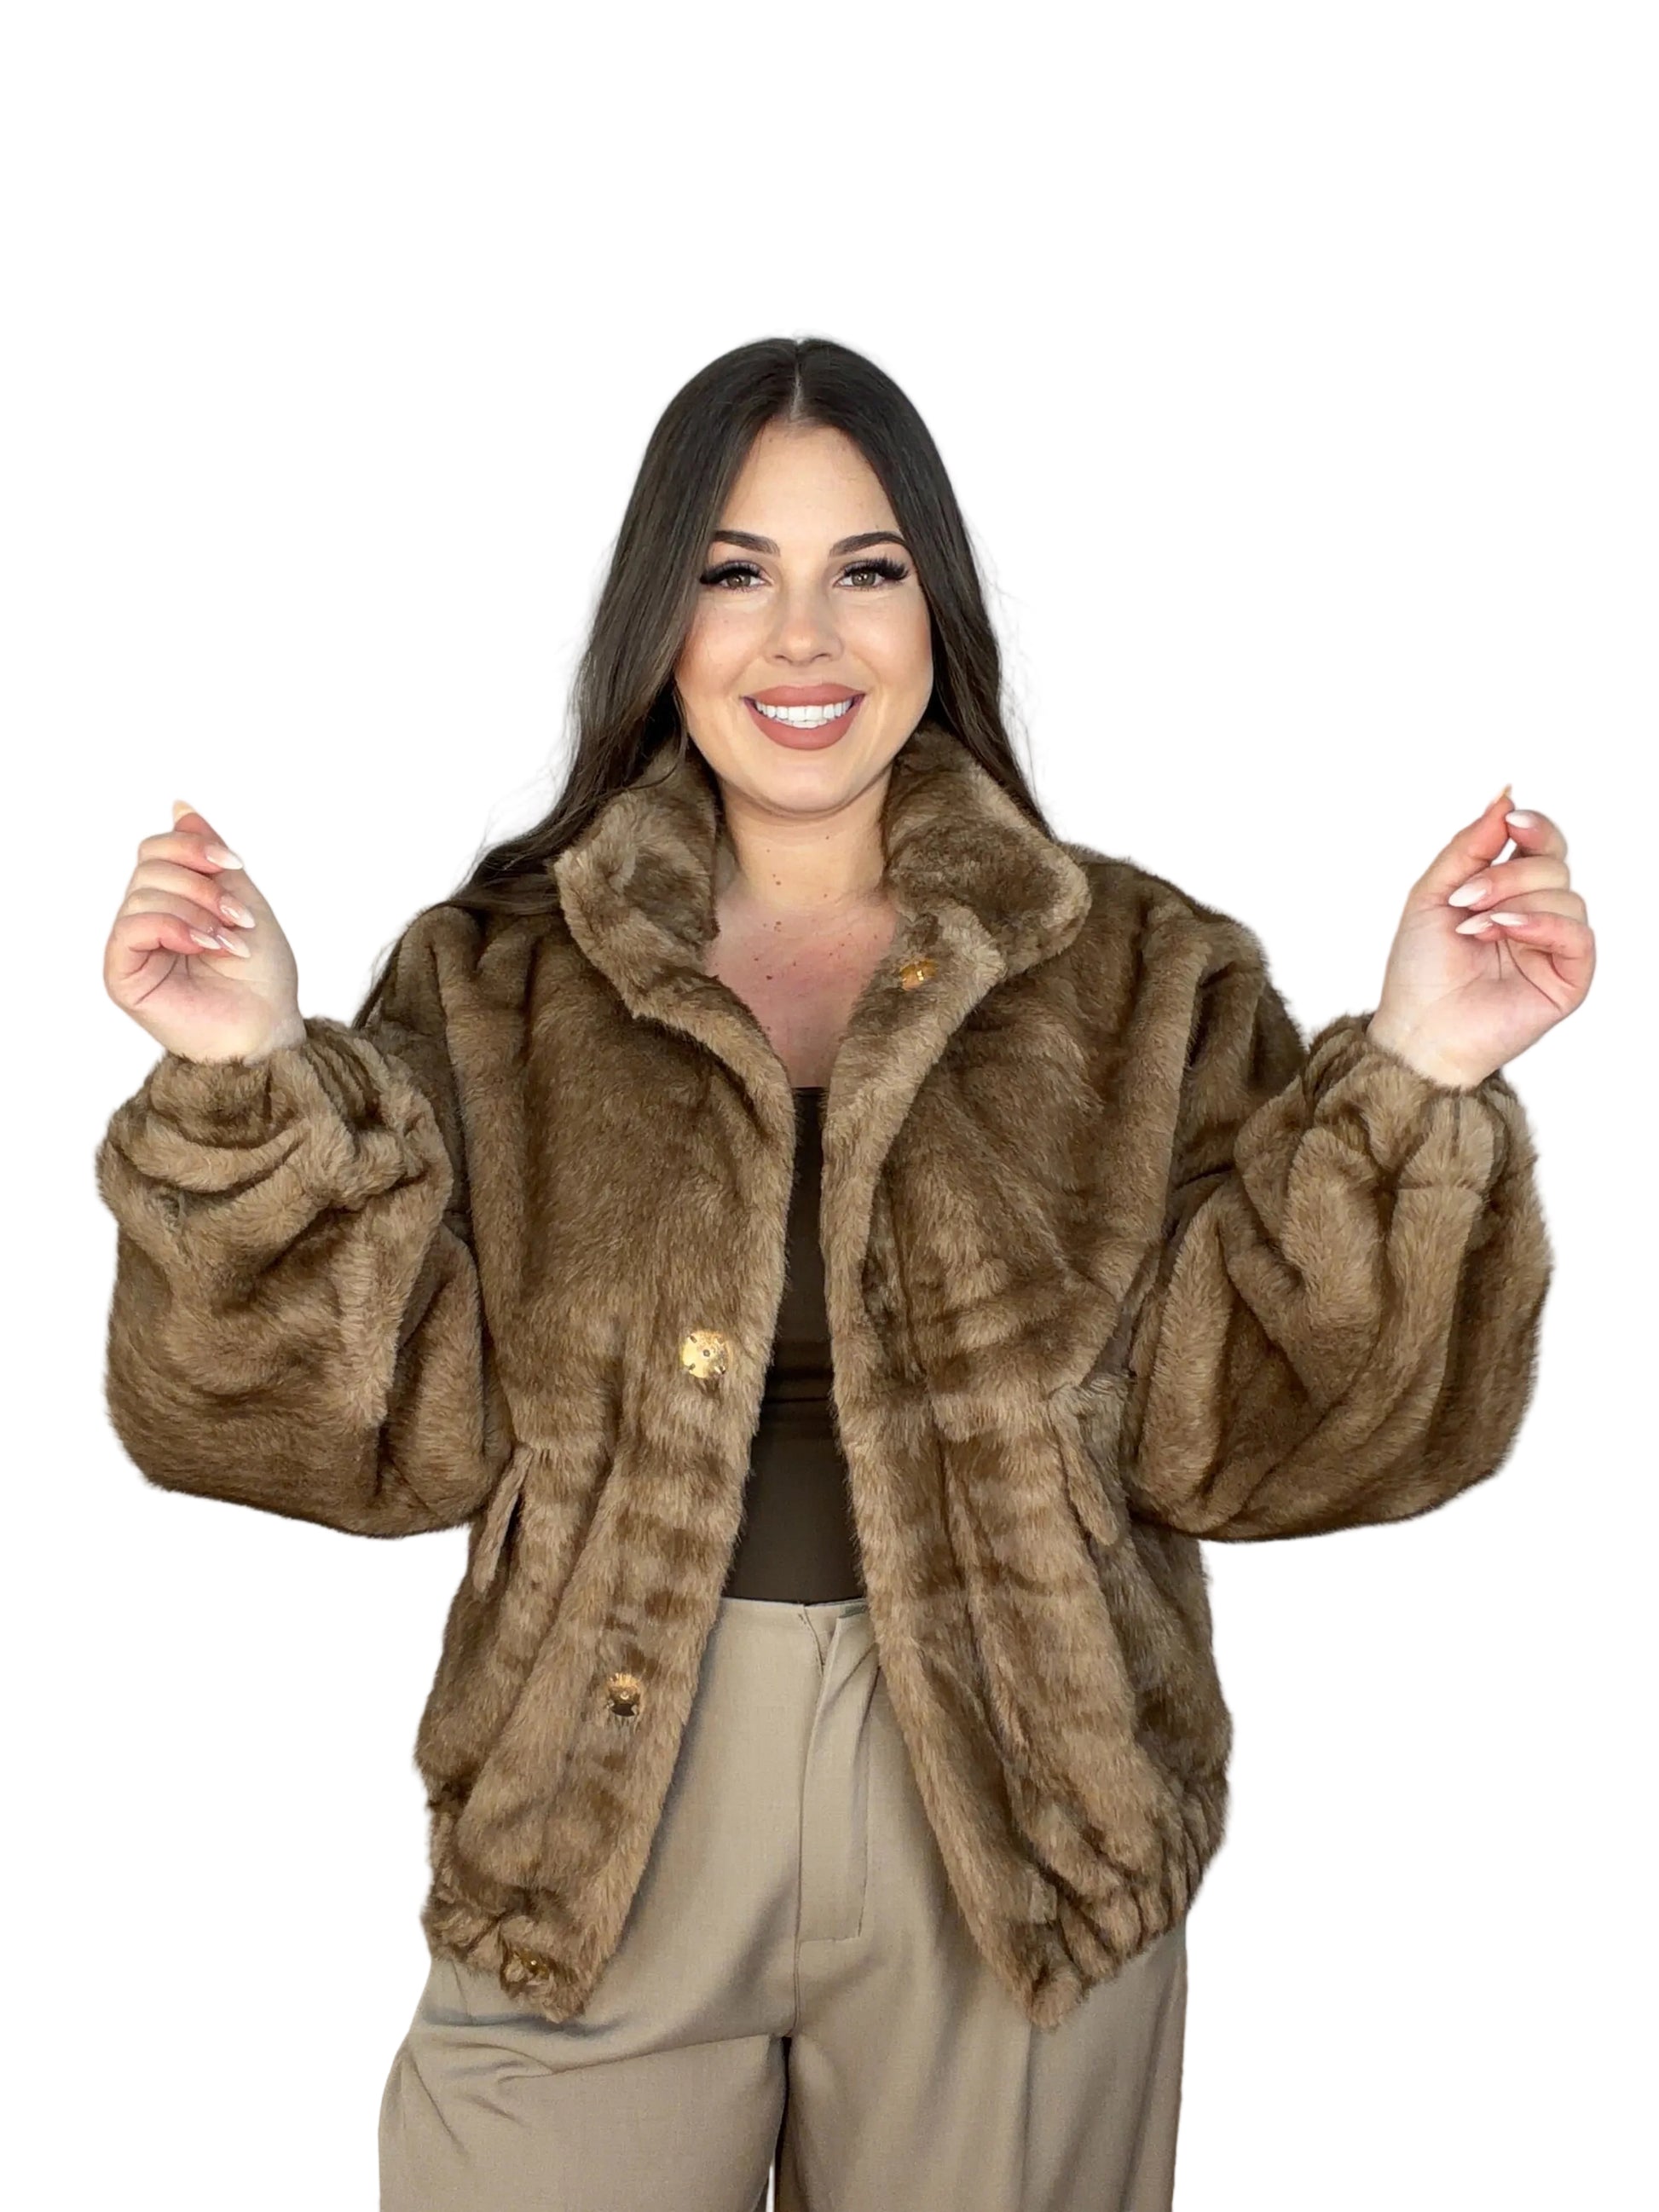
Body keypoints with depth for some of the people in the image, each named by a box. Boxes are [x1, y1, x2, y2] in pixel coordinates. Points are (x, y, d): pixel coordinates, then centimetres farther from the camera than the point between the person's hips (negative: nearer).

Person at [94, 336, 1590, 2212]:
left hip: (1013, 1845, 0)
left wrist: (1414, 1080, -17)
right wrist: (254, 1083, -17)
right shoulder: (495, 981, 2)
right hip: (595, 1834, 0)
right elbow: (390, 1419, -5)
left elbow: (1244, 1421, -6)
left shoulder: (1144, 983, 1)